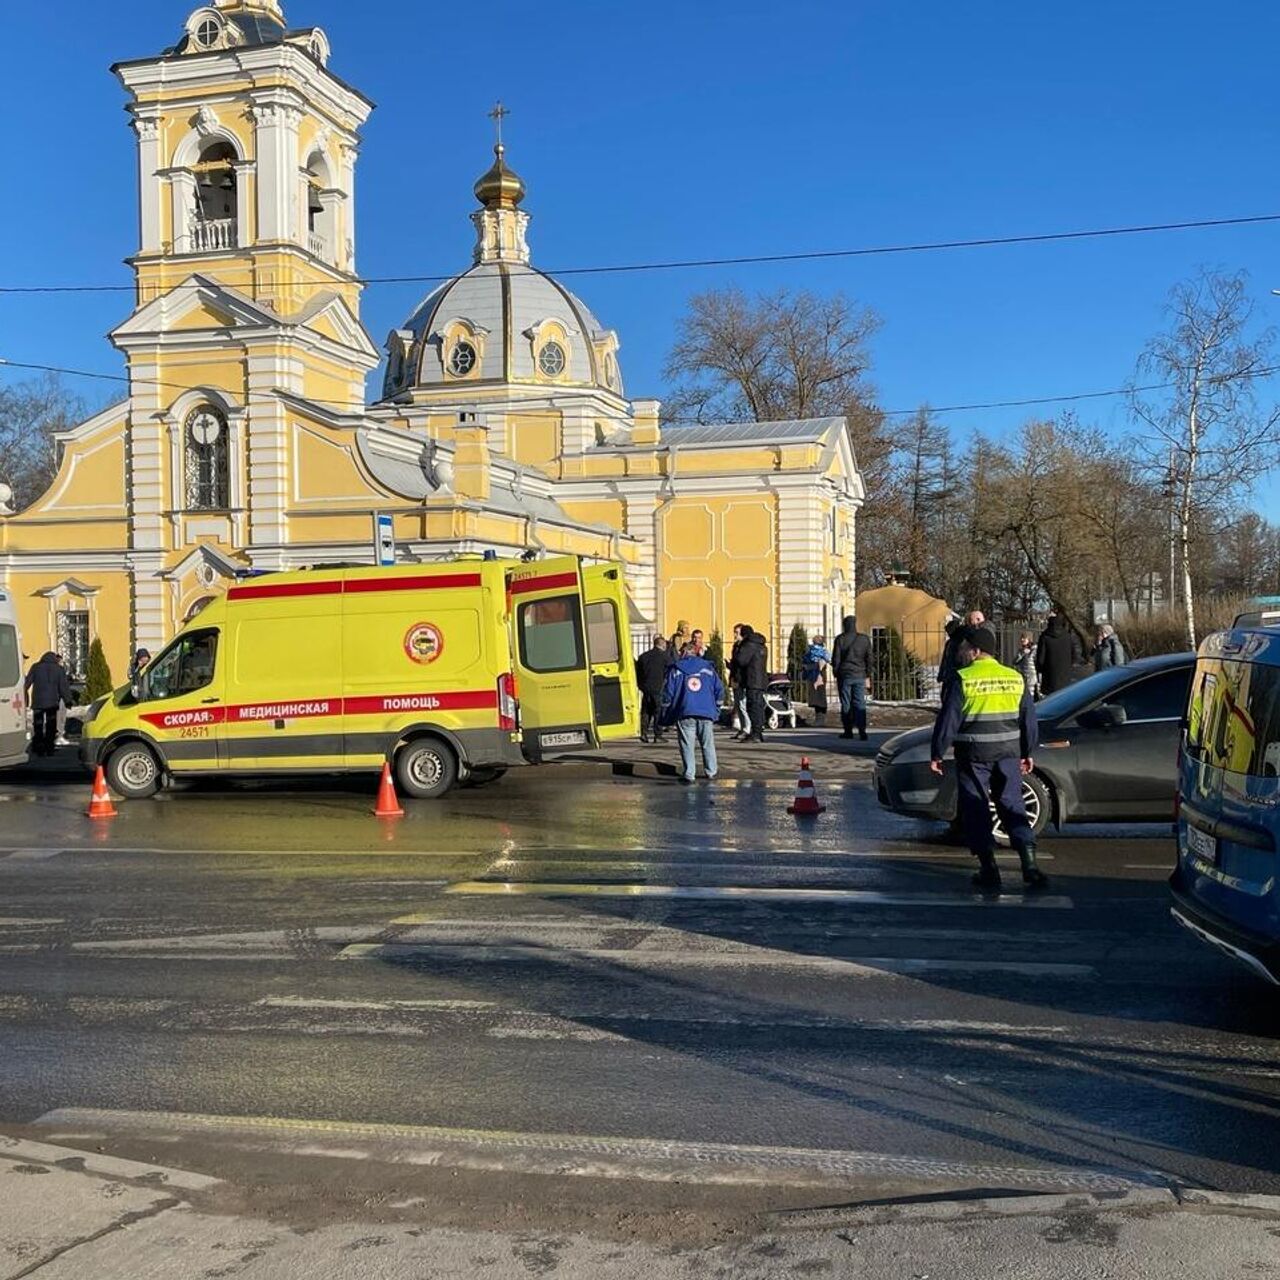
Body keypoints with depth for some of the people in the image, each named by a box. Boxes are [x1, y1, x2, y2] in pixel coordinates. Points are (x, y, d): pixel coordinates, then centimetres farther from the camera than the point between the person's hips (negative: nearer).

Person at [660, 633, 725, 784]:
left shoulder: (676, 670, 6)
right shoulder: (708, 669, 11)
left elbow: (668, 693, 3)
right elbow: (719, 691, 10)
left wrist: (666, 716, 9)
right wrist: (716, 710, 20)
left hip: (685, 713, -2)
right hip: (707, 713, 2)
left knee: (687, 745, 1)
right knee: (708, 744, 13)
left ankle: (688, 775, -4)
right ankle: (711, 773, 18)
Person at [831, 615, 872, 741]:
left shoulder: (840, 639, -3)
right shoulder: (865, 639, 4)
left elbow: (836, 659, -3)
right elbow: (869, 659, 5)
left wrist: (836, 675, 4)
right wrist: (868, 677, 10)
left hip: (844, 675, -2)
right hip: (860, 676, 2)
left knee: (846, 704, 6)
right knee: (860, 704, 0)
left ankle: (848, 731, 7)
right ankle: (862, 731, -12)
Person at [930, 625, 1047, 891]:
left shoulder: (963, 679, -9)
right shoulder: (1015, 678, 6)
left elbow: (948, 720, -10)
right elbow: (1029, 719, 11)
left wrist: (936, 754, -2)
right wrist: (1028, 753, 20)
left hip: (974, 755, -4)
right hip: (1008, 753, 4)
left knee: (976, 811, 5)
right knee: (1012, 807, 9)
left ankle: (989, 870, 4)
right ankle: (1030, 867, -2)